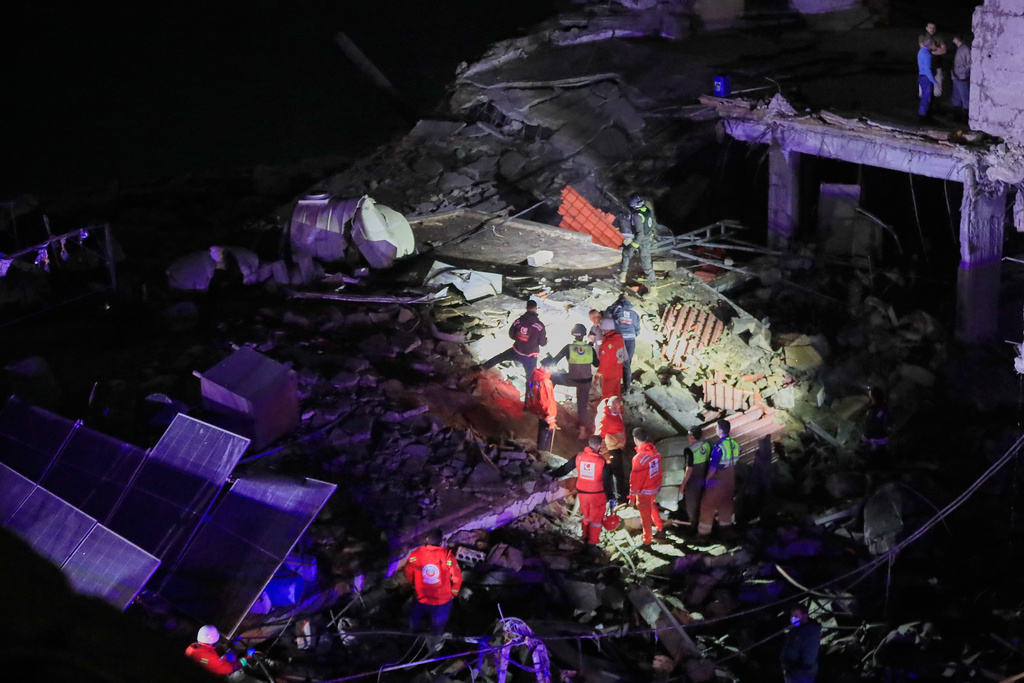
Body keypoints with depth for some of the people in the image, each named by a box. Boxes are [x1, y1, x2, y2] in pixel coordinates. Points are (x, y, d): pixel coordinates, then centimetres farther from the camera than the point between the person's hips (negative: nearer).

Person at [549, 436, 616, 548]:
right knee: (596, 519, 10)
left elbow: (565, 468, 5)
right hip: (598, 495, -4)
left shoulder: (579, 457, -8)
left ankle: (586, 538, 34)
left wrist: (554, 474, 21)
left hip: (582, 494, 4)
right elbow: (607, 482, -11)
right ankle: (592, 543, 13)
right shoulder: (601, 461, -17)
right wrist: (610, 497, 0)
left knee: (586, 517, 24)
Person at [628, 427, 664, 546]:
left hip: (644, 491, -6)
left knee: (645, 516, 11)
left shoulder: (639, 457, -28)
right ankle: (660, 526, 46)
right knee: (651, 505, 33)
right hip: (656, 487, 6)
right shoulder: (655, 451, -8)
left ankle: (647, 541, 26)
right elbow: (658, 469, 5)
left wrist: (632, 497, -12)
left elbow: (635, 479, -22)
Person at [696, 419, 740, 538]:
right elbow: (734, 462, 8)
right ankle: (725, 523, 40)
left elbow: (713, 467, -23)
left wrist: (707, 478, -9)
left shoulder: (719, 447, -26)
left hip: (717, 480, -7)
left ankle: (704, 531, 5)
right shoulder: (735, 444, -4)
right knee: (726, 501, 24)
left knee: (708, 504, 2)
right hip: (730, 479, 7)